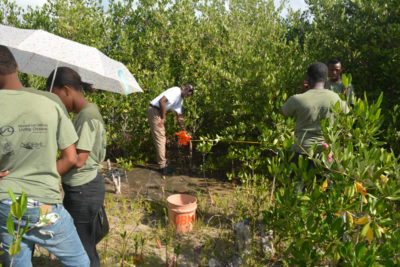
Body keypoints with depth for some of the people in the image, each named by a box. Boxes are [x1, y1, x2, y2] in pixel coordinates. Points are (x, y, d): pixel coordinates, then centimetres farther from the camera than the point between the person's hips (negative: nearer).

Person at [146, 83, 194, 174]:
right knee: (160, 139, -8)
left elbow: (179, 117, 20)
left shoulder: (180, 100, 16)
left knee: (162, 139, 16)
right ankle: (163, 166, -3)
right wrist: (163, 118, -17)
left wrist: (184, 132, 17)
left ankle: (162, 162, 27)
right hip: (154, 110, -10)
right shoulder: (176, 91, -14)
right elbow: (161, 101, -27)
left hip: (159, 112, 10)